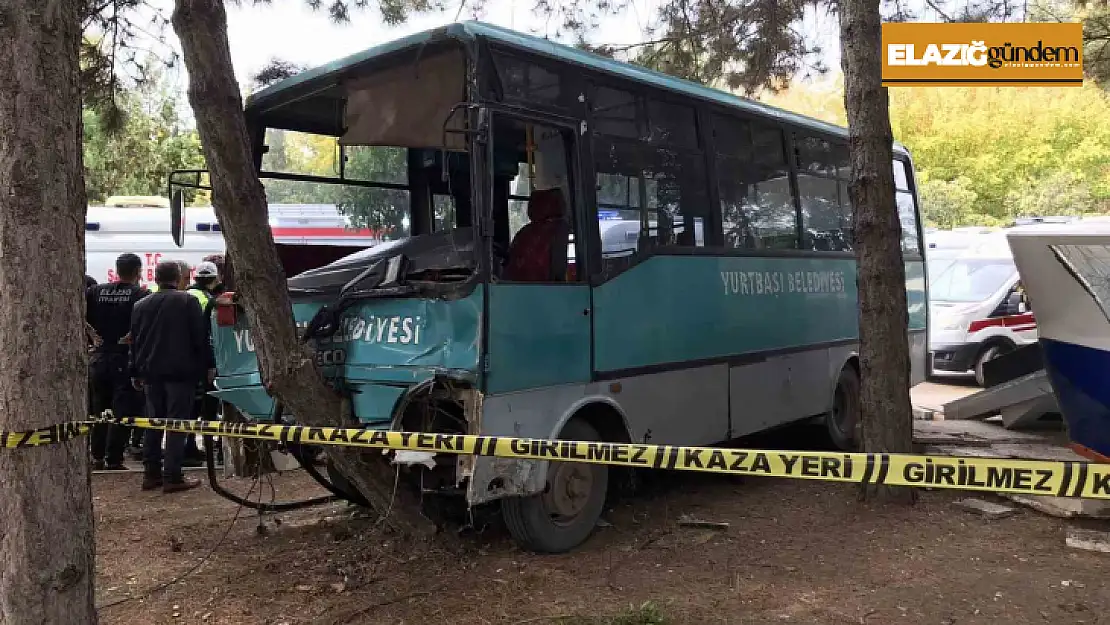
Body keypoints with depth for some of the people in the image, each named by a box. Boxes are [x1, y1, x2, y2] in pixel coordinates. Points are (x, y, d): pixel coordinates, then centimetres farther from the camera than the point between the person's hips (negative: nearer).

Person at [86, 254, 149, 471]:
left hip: (99, 357, 5)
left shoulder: (96, 291, 7)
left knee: (99, 409, 16)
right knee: (122, 411, 1)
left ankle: (98, 457, 21)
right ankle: (114, 460, 1)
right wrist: (128, 337, -11)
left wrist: (92, 333, 2)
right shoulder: (140, 294, -7)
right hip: (125, 358, -5)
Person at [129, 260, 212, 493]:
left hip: (151, 372, 5)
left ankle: (151, 474, 15)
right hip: (180, 371, -5)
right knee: (177, 423, -4)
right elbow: (200, 337, -8)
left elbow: (135, 341, 15)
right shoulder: (188, 301, -5)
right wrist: (208, 366, -1)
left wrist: (136, 373, 20)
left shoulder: (140, 305, 11)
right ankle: (172, 477, -6)